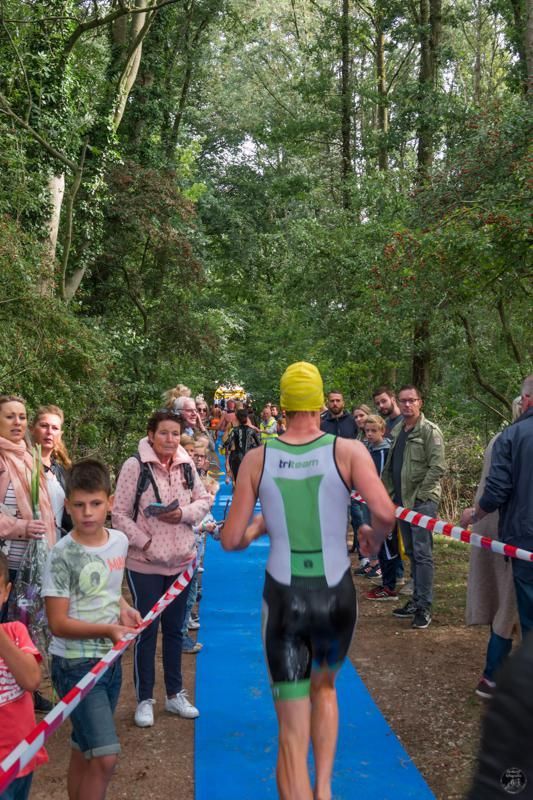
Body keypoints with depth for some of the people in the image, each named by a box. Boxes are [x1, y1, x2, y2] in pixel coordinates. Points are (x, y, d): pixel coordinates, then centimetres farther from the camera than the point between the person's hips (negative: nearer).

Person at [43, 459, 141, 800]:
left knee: (85, 751, 19)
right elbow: (58, 624, -17)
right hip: (75, 663, -6)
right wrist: (108, 629, -26)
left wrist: (124, 608, 0)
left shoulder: (120, 540, 0)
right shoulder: (63, 555, -18)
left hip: (110, 658, 6)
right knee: (106, 756, -12)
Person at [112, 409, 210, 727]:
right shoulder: (135, 466, -13)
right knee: (147, 631, 7)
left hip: (182, 560, 4)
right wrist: (144, 542, -18)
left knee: (174, 629, 17)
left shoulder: (187, 466, 0)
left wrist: (184, 513, -11)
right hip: (144, 564, -4)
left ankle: (175, 694, 32)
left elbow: (204, 501, 8)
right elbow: (120, 514, -11)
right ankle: (145, 700, 22)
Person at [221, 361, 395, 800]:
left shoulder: (256, 459, -4)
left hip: (282, 599, 0)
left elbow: (231, 540, -2)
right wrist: (375, 539, 1)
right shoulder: (348, 450, -8)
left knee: (291, 733, 11)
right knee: (324, 688, 33)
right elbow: (385, 513, -21)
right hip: (335, 597, 1)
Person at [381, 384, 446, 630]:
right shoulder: (397, 431, 14)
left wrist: (420, 494, -15)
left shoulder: (430, 430, -10)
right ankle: (416, 600, 23)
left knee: (422, 552, -6)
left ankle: (424, 606, 1)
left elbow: (437, 467, -15)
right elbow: (390, 464, 20)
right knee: (411, 552, 14)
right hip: (402, 500, 8)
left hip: (422, 500, -8)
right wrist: (389, 491, 12)